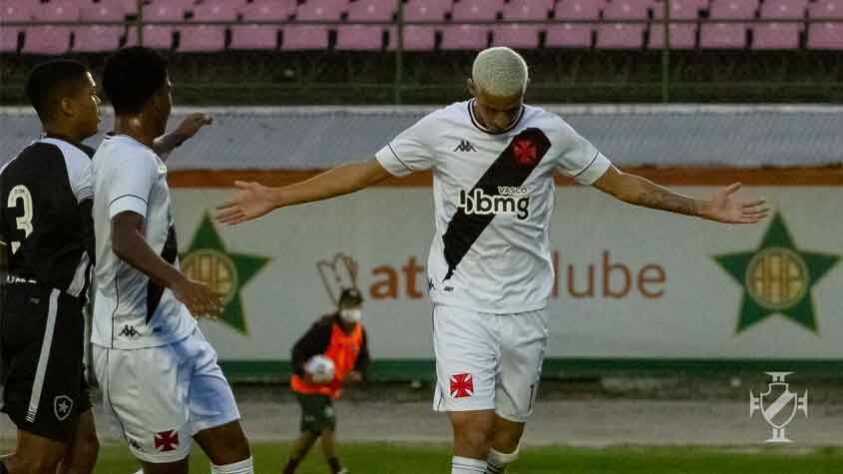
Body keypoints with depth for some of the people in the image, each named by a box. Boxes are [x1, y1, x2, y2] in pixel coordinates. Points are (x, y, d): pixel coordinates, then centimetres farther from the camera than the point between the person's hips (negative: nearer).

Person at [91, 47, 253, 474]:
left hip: (173, 334, 10)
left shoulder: (119, 153, 11)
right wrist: (177, 281, -54)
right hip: (139, 346, -10)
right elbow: (125, 239, -38)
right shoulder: (133, 160, -20)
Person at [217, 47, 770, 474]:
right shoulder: (440, 129, -6)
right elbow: (365, 172, 2)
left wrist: (702, 208, 5)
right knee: (473, 425, -14)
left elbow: (618, 181, 7)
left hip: (526, 304, 3)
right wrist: (276, 198, 2)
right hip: (463, 299, -2)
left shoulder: (551, 134, -2)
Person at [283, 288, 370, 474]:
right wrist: (303, 372, -39)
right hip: (311, 386, -9)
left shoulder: (360, 332, 3)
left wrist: (357, 373, -9)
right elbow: (299, 349, -22)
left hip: (329, 388, 9)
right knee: (328, 425, -15)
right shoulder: (325, 328, -21)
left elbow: (363, 358, 14)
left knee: (311, 432, 14)